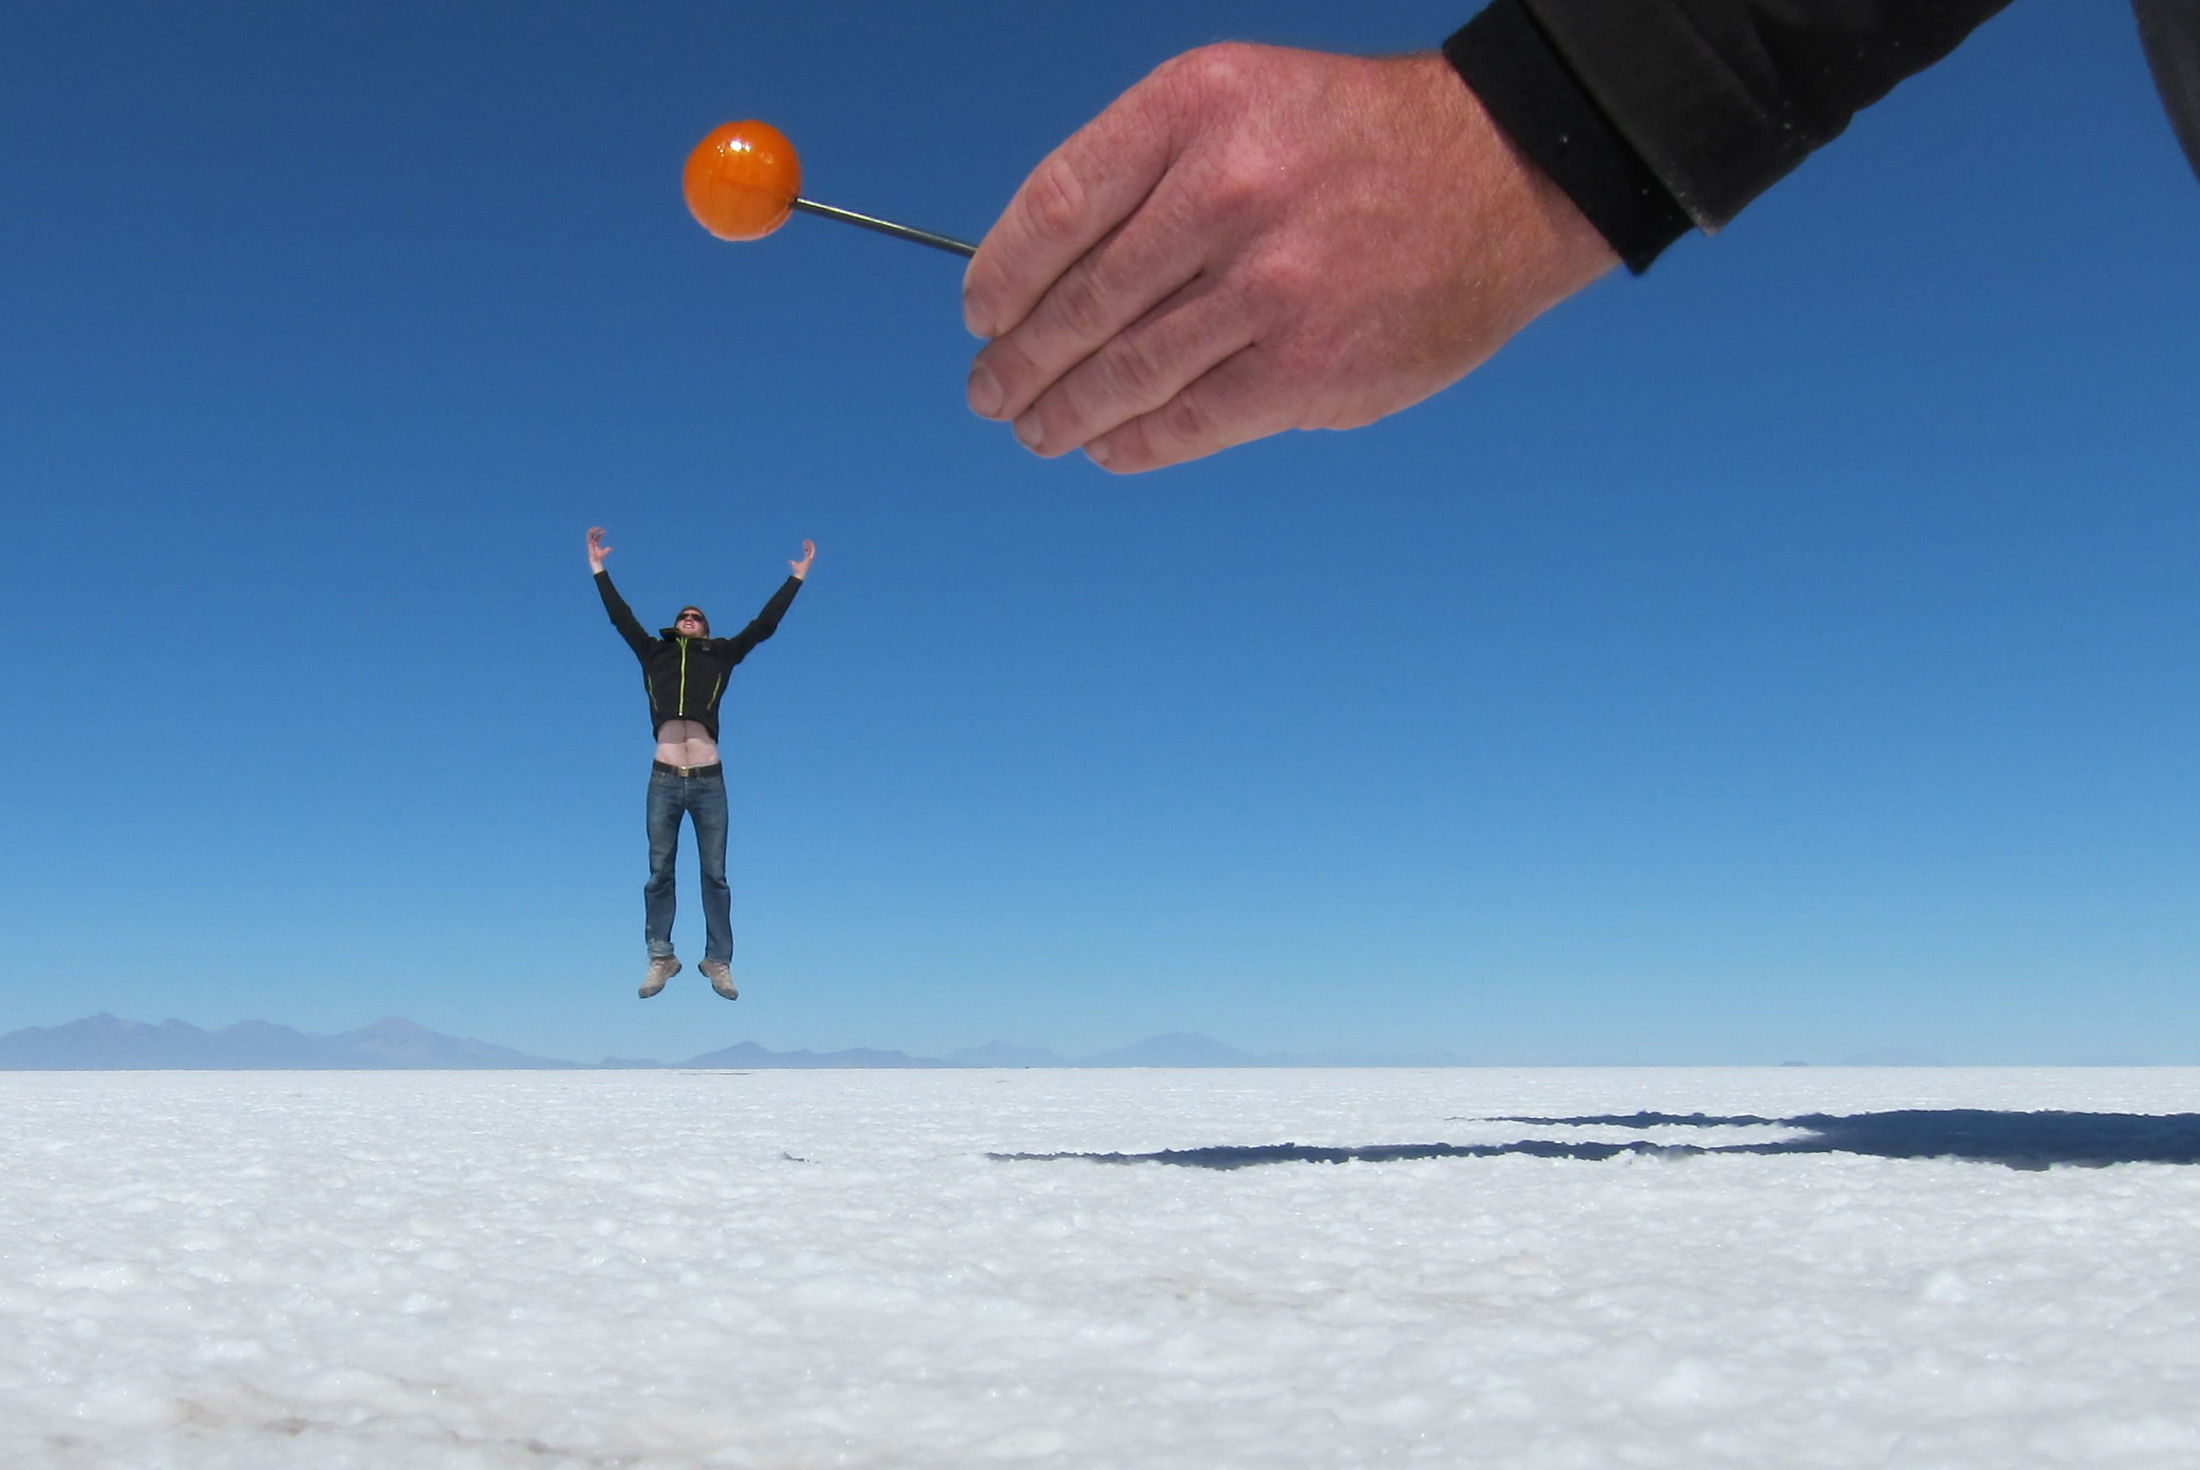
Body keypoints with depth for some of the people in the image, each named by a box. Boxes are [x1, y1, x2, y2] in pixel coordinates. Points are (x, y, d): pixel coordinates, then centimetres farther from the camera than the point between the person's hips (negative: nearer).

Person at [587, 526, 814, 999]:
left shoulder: (721, 656, 15)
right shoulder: (655, 653, 17)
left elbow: (764, 623, 17)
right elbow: (620, 616, 22)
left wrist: (797, 577, 20)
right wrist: (598, 569, 25)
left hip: (709, 781, -1)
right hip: (664, 780, 1)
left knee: (715, 875, 3)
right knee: (659, 874, 4)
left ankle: (718, 961, 6)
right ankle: (660, 958, 12)